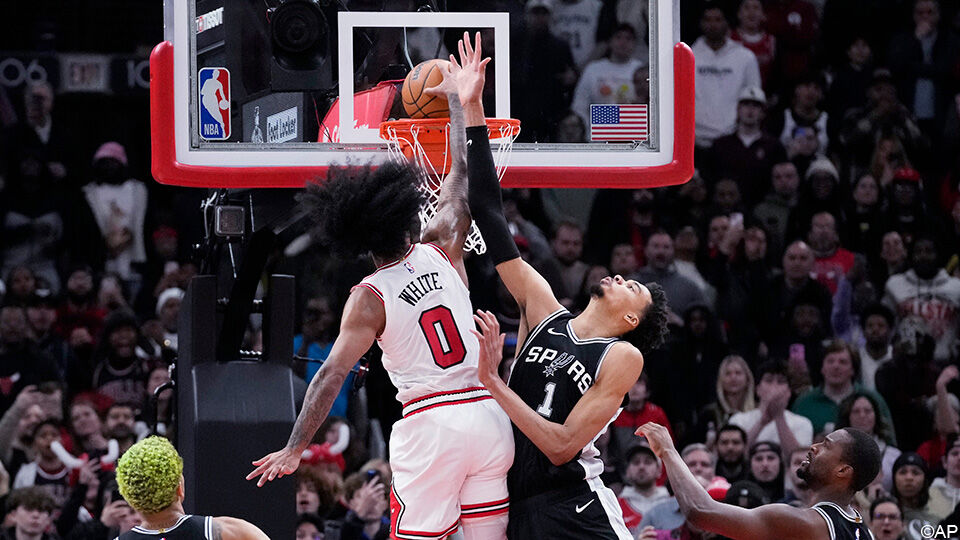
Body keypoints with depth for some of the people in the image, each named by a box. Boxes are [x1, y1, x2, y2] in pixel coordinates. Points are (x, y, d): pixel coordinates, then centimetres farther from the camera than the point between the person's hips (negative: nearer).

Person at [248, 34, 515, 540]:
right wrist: (459, 105, 29)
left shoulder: (369, 298, -5)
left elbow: (331, 375, -10)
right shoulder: (441, 252, 5)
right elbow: (460, 178, 18)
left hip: (430, 422, -4)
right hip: (487, 412, 4)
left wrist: (295, 448, -8)